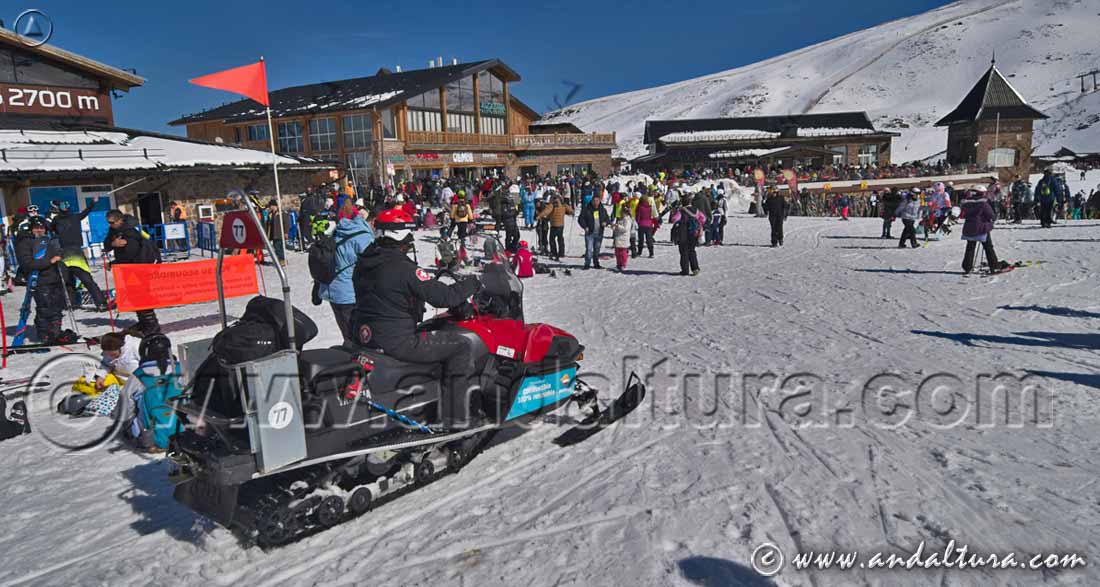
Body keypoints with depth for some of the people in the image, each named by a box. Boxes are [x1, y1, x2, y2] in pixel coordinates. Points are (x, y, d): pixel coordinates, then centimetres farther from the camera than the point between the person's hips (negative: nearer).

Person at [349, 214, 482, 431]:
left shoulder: (363, 263, 7)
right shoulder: (404, 268, -18)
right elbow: (443, 296, -20)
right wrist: (472, 284, -3)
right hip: (397, 343, -9)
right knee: (461, 345, -3)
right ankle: (456, 416, -3)